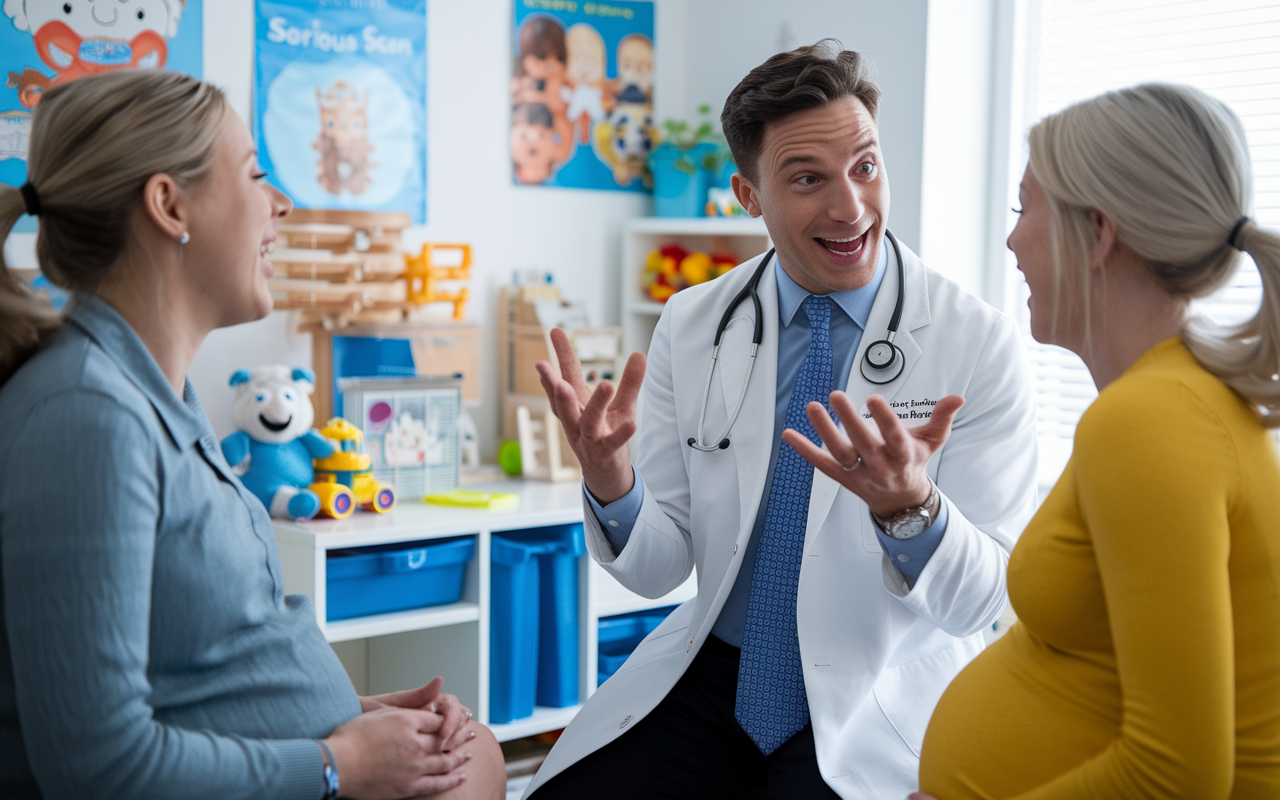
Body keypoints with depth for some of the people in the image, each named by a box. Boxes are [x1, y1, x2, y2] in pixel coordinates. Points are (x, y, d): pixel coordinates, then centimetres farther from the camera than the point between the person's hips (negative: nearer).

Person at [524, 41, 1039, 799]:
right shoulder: (691, 325, -2)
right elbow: (659, 570, 1)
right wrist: (610, 486, -21)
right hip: (713, 677, 3)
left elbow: (980, 601, -11)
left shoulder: (981, 344, -11)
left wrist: (911, 506, -32)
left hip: (881, 703, -2)